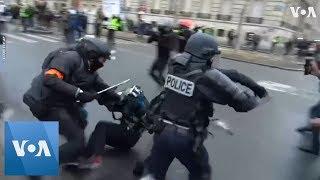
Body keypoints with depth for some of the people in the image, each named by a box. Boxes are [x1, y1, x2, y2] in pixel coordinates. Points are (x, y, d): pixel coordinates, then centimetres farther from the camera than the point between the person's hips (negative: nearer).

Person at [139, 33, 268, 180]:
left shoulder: (175, 66, -2)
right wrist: (257, 102, 7)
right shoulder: (209, 77, -19)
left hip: (162, 131, 5)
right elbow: (241, 101, -15)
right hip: (186, 138, -4)